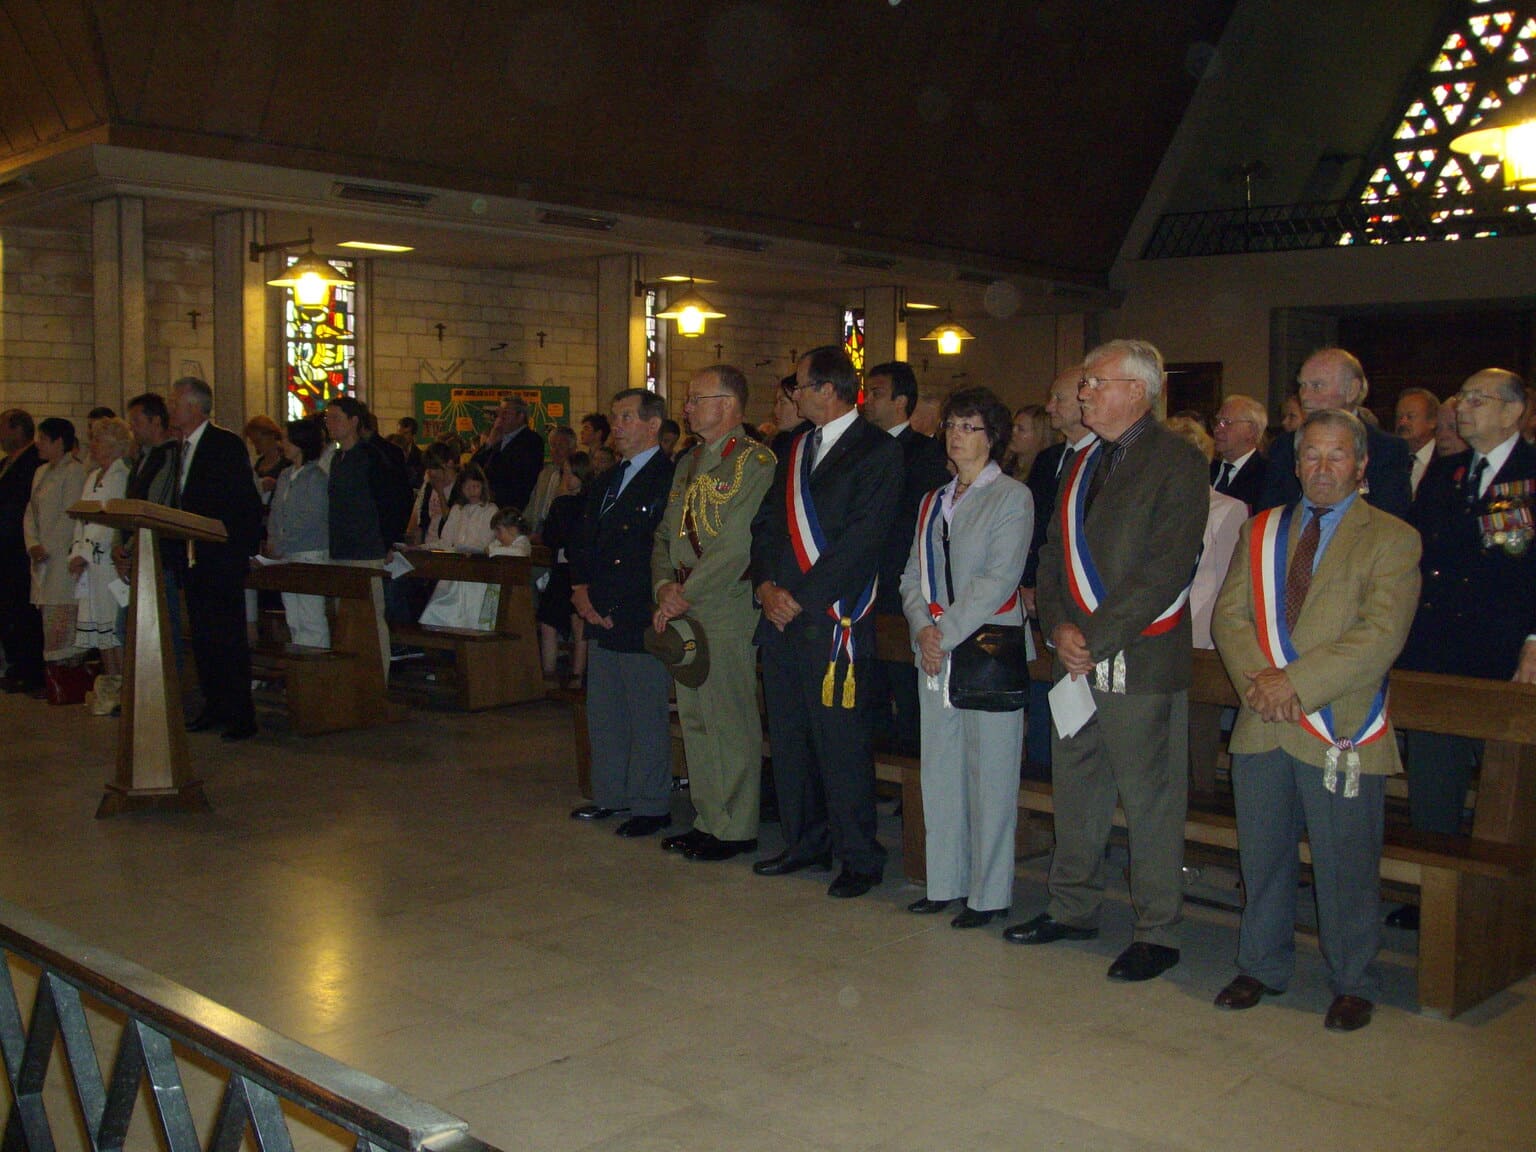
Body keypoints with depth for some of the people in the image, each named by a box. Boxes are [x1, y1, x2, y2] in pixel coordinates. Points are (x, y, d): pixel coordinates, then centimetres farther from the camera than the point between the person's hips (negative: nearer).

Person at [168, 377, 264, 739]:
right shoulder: (178, 449, 15)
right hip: (192, 558, 8)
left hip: (221, 558, -8)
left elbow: (241, 502, -13)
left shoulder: (227, 445, -9)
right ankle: (214, 708, 20)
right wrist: (179, 549, 6)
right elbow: (180, 503, 17)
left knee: (228, 639, -6)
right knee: (201, 638, 11)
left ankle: (241, 716, -1)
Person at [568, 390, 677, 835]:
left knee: (647, 717, -1)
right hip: (603, 616, 9)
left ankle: (652, 806, 10)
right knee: (603, 712, 15)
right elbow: (585, 539, 21)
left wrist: (613, 604, -14)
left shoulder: (670, 478, -11)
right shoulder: (608, 480, 18)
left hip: (641, 617, -9)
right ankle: (610, 795, 27)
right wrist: (581, 589, 4)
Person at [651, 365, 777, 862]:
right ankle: (708, 819, 23)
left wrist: (686, 594, -13)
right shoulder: (688, 464, 18)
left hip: (727, 611, -8)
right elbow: (665, 535, 19)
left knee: (731, 723, -3)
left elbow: (736, 546, -17)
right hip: (684, 611, 8)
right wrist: (664, 586, 1)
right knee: (695, 719, 12)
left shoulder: (755, 462, -9)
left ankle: (735, 829, 8)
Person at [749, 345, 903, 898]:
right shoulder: (796, 449, 17)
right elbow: (766, 522, 16)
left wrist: (801, 598, -14)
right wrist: (766, 586, -1)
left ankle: (860, 858, 9)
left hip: (834, 619, -7)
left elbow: (862, 538, -14)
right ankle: (805, 842, 26)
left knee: (840, 741, -3)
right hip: (781, 615, 7)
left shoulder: (877, 452, -6)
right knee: (788, 737, 13)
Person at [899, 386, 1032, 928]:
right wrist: (922, 628, -7)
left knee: (989, 775, -1)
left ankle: (989, 893, 7)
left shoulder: (1013, 497, -3)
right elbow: (913, 574, 12)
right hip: (935, 654, 6)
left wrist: (946, 633, -15)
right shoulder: (932, 502, 16)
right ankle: (945, 883, 20)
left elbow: (999, 579, -12)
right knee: (940, 771, 9)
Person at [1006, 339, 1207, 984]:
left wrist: (1094, 638, -16)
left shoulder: (1177, 465, -8)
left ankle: (1158, 932, 13)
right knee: (1075, 791, 14)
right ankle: (1073, 909, 29)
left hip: (1140, 661, -7)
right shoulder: (1083, 465, 16)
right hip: (1076, 658, 7)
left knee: (1150, 800, 1)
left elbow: (1163, 571, -15)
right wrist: (1059, 625, -2)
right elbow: (1054, 554, 15)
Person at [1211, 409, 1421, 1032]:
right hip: (1262, 725, 4)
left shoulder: (1392, 538, -2)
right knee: (1262, 856, 13)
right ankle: (1262, 966, 29)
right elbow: (1230, 614, 6)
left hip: (1341, 729, -4)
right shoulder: (1260, 531, 13)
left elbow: (1381, 635, -14)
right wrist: (1256, 680, -11)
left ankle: (1353, 985, 22)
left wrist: (1296, 683, -18)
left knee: (1346, 866, 4)